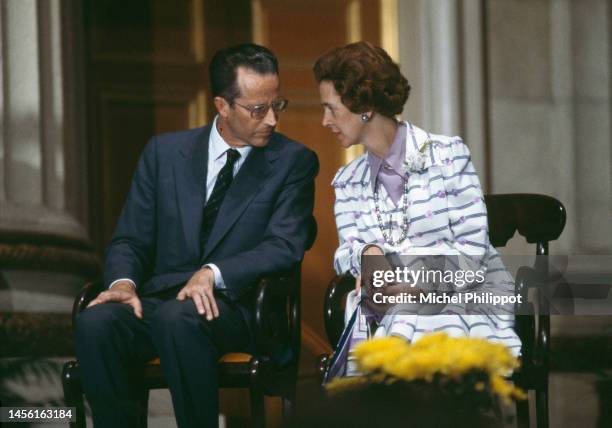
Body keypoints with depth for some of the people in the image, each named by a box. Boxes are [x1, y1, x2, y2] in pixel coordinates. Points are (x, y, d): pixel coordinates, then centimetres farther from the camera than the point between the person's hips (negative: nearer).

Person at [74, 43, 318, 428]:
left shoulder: (294, 161, 5)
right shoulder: (165, 152, 13)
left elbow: (286, 245, -6)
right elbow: (130, 239, 12)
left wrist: (214, 274, -22)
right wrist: (123, 282, -11)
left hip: (234, 305, -3)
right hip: (157, 299, 3)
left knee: (178, 318, -37)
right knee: (95, 322, -30)